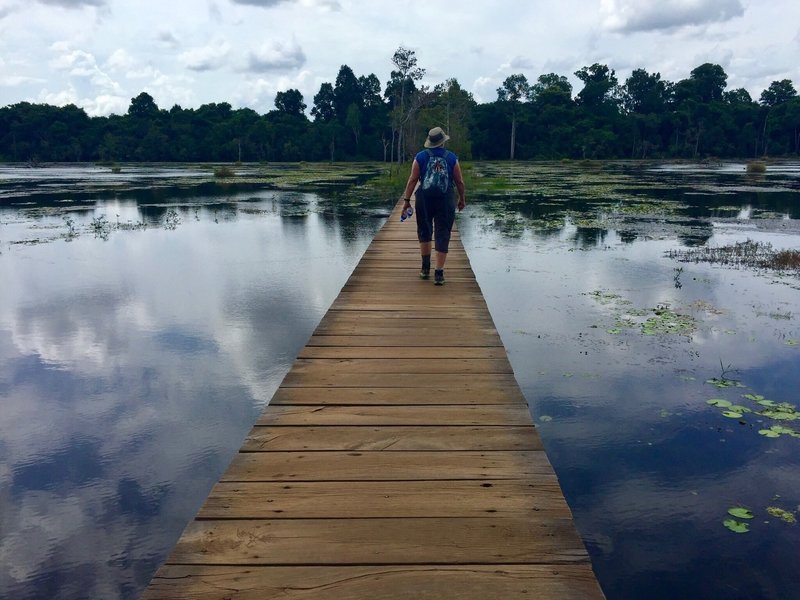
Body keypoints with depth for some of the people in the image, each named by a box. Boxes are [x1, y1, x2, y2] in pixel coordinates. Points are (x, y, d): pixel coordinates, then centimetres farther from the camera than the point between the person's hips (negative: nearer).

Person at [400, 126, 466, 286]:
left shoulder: (420, 157, 0)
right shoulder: (452, 158, 1)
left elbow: (413, 179, -3)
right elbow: (459, 181, 5)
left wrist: (406, 199, 2)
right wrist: (462, 199, 18)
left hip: (424, 199, 1)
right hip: (446, 200, -1)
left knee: (424, 232, 18)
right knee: (442, 235, 2)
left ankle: (425, 268, 23)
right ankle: (439, 273, 0)